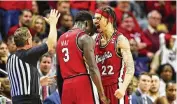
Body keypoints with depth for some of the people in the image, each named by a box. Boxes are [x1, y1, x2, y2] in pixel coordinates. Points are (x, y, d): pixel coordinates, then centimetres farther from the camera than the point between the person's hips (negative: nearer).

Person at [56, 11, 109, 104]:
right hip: (82, 83, -7)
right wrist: (102, 94, -11)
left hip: (66, 86, 7)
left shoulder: (61, 39, 19)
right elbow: (92, 68, -13)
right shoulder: (84, 37, -4)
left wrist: (62, 96, 27)